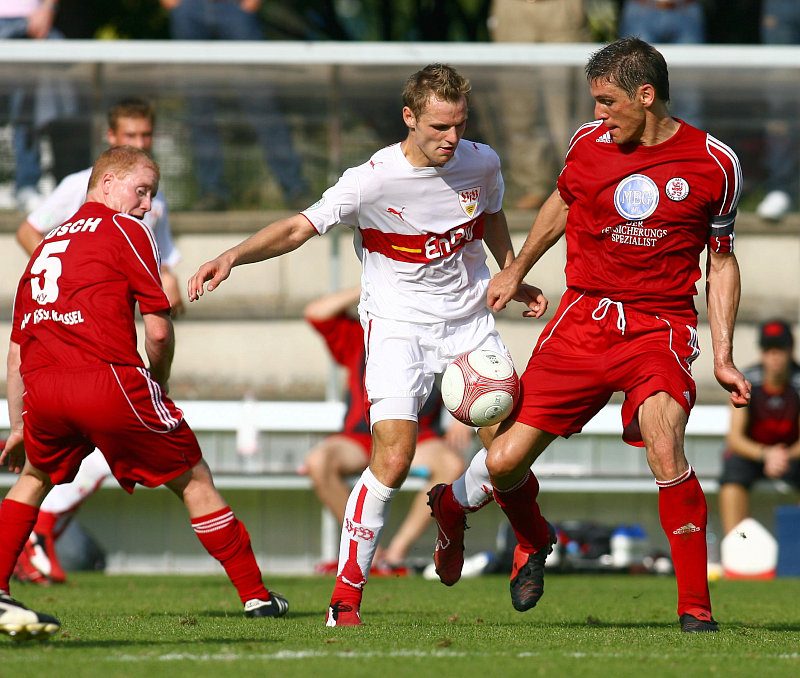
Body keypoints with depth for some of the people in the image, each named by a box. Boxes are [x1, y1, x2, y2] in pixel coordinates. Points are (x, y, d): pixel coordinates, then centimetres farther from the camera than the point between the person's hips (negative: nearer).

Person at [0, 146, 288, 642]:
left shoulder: (47, 245, 26)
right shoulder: (126, 231, 7)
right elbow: (158, 330, -1)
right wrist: (160, 383, 18)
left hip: (42, 388, 5)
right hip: (109, 378, -5)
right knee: (194, 481, 10)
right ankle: (256, 596, 13)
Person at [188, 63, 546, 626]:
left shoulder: (481, 163, -3)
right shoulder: (374, 180, -18)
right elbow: (300, 227, -21)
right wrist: (232, 257, -34)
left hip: (470, 320, 4)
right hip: (398, 323, -4)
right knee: (393, 456, -20)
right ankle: (347, 594, -11)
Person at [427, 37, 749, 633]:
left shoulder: (715, 163, -3)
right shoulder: (590, 142, 2)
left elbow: (722, 260, 10)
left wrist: (723, 355, 4)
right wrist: (516, 271, 34)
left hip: (661, 326, -3)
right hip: (583, 317, 3)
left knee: (664, 448, -29)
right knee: (505, 462, -5)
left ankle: (697, 609, -16)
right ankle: (533, 541, 32)